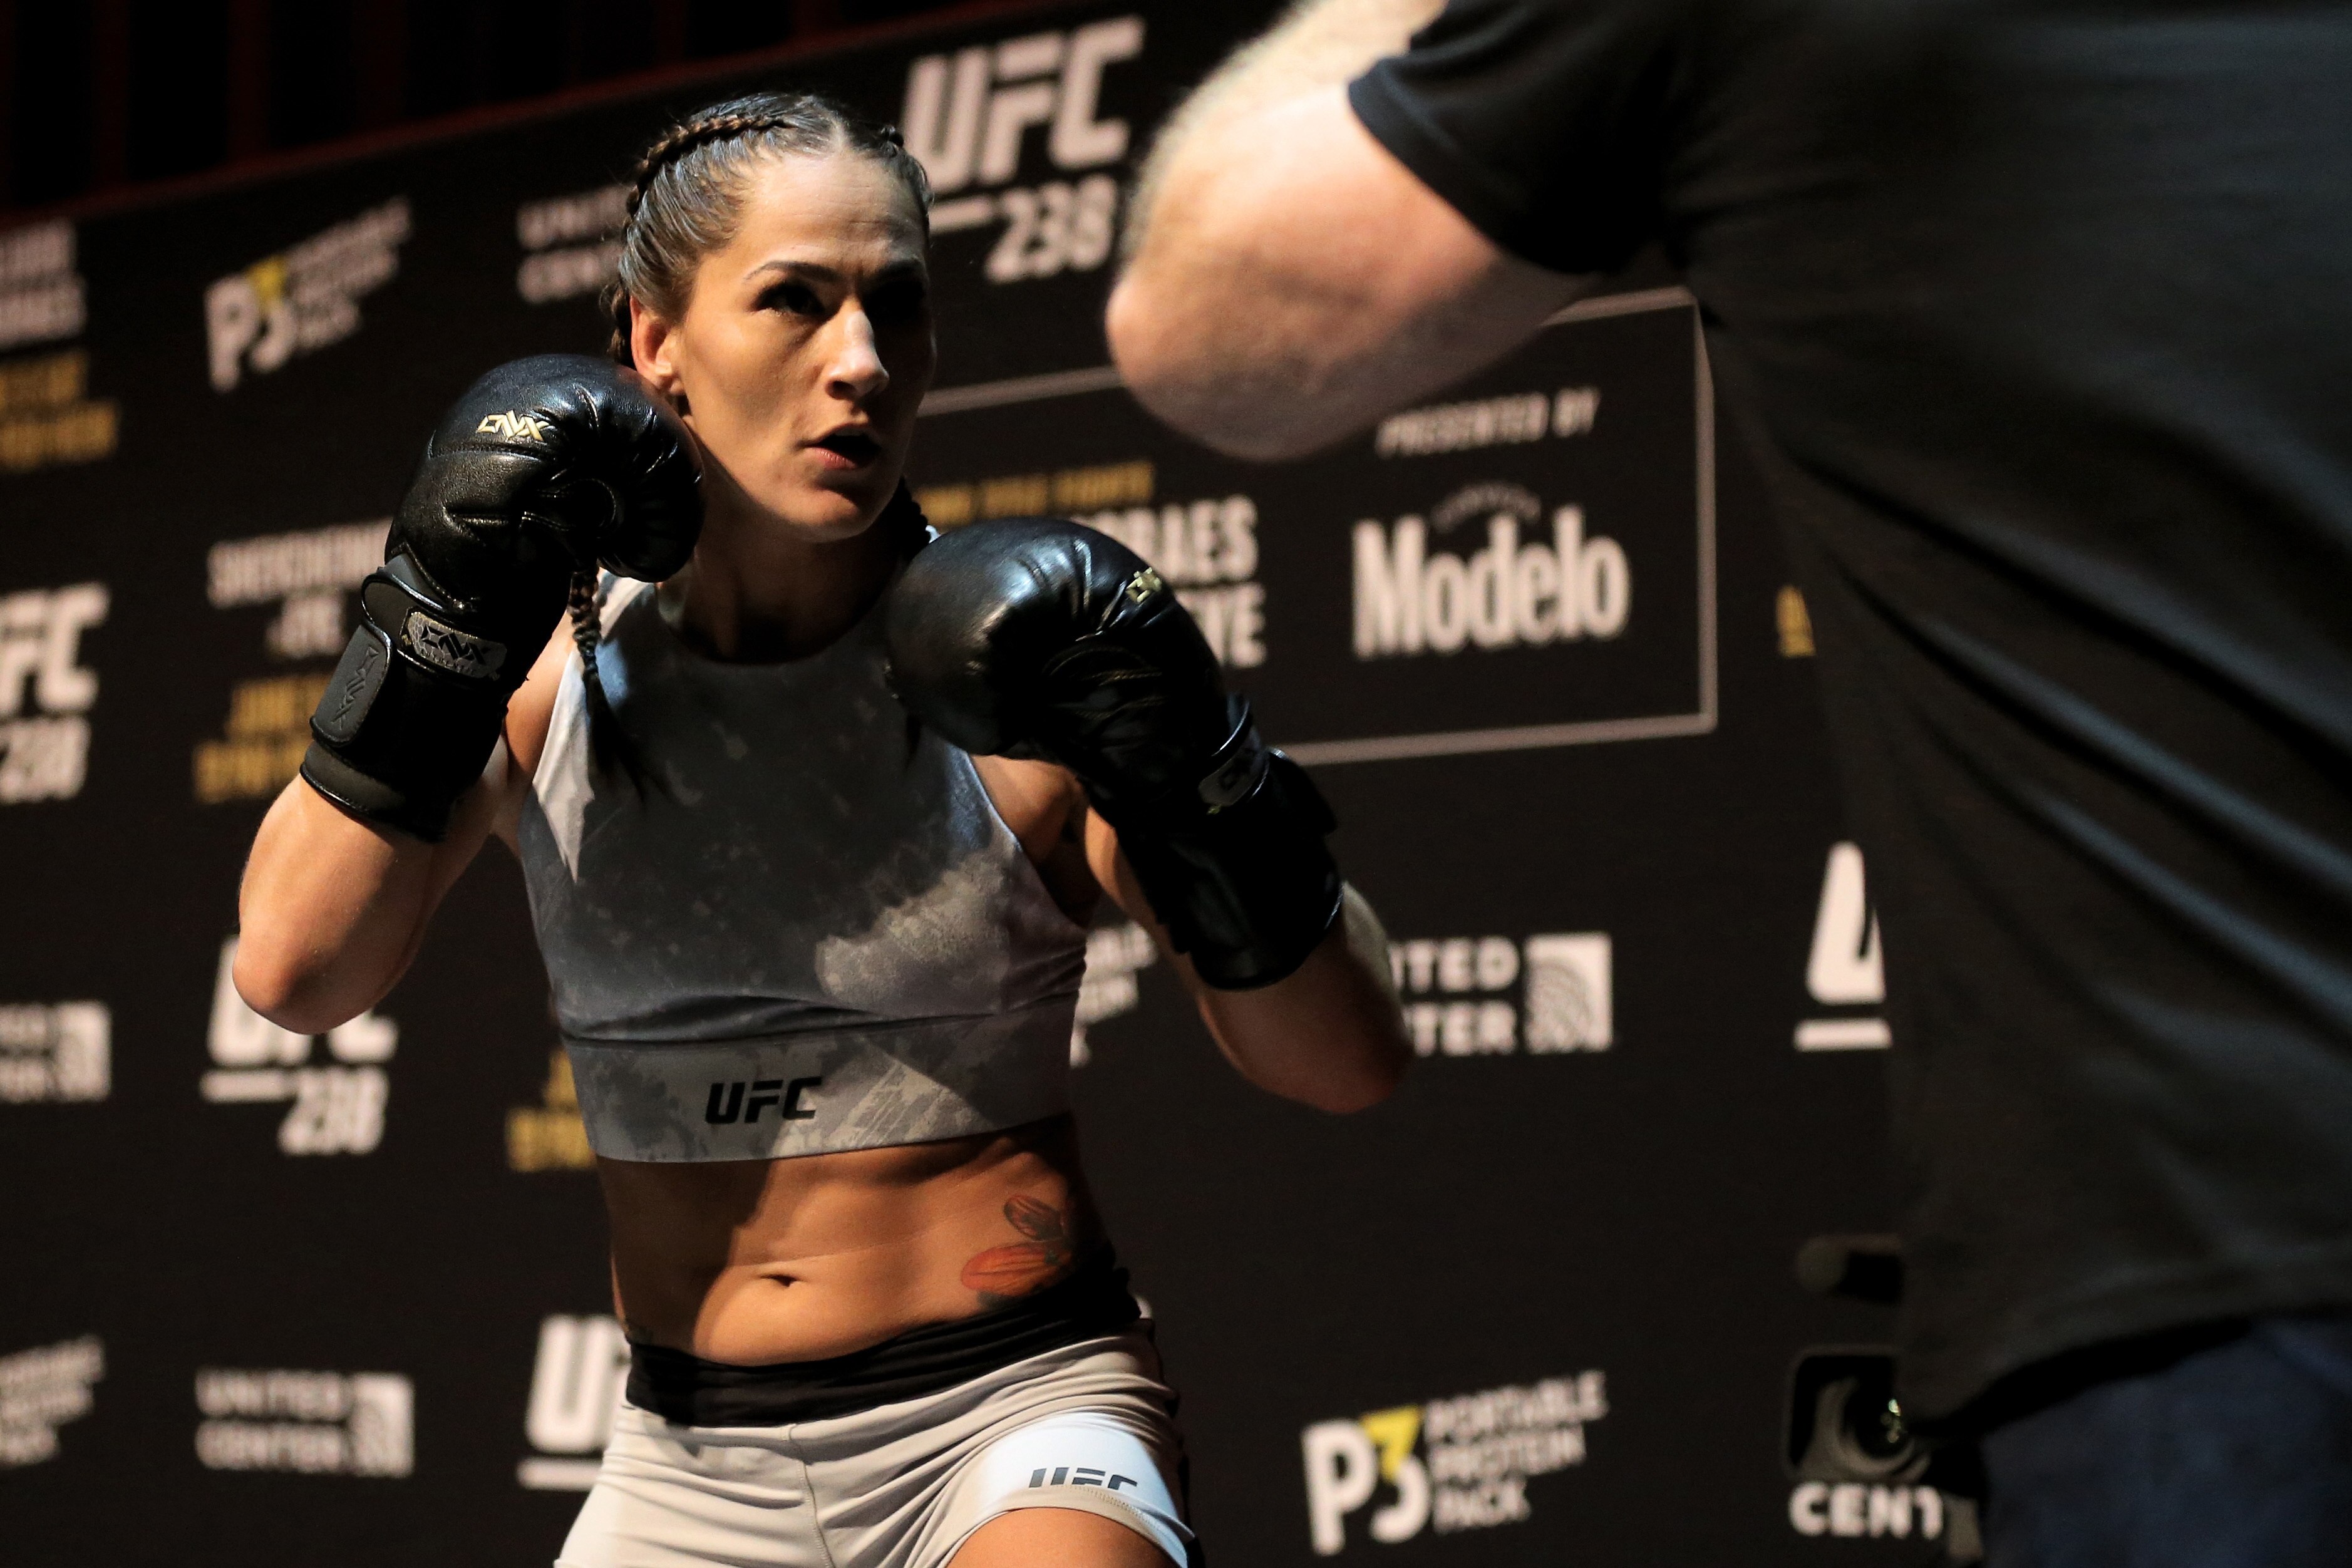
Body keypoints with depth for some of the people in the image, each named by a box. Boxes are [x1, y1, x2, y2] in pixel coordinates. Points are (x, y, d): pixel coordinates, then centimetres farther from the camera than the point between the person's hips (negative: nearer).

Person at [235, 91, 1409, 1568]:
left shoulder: (1002, 669, -7)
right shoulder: (561, 669, 0)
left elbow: (1352, 1064, -9)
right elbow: (297, 970, -13)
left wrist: (1184, 769, -21)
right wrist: (446, 616, -15)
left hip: (1017, 1407, -3)